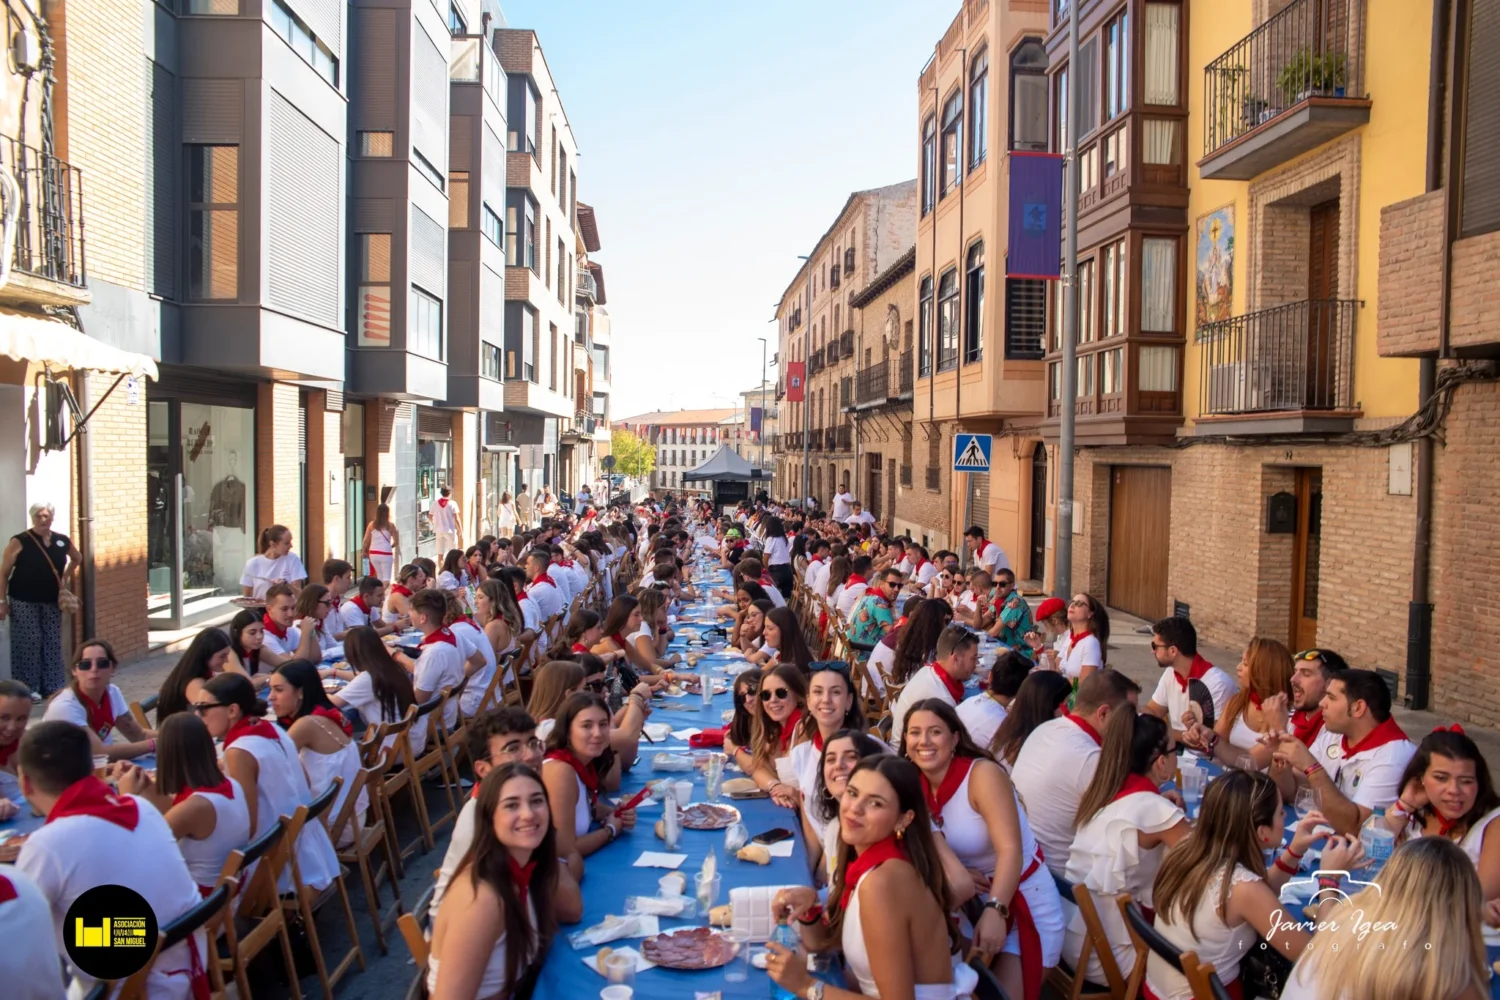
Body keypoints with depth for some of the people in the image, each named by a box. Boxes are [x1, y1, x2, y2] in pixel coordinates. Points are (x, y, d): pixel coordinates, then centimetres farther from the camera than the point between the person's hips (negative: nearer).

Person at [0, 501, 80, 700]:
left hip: (52, 602, 4)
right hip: (23, 602, -4)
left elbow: (77, 559, 25)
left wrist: (65, 579, 14)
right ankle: (28, 688, 8)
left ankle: (53, 686, 17)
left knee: (53, 643, 7)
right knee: (28, 644, -2)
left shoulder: (62, 541, 3)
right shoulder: (19, 542, -9)